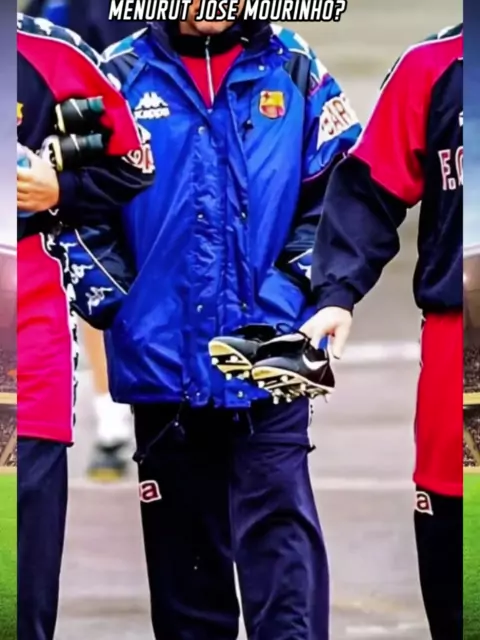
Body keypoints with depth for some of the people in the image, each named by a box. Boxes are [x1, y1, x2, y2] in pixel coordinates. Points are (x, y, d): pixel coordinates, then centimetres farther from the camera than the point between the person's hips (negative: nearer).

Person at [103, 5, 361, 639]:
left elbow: (337, 195, 2)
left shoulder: (295, 72, 3)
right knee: (183, 550, 11)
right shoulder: (124, 75, 4)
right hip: (164, 356, 2)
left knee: (279, 532, -10)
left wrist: (291, 288, -10)